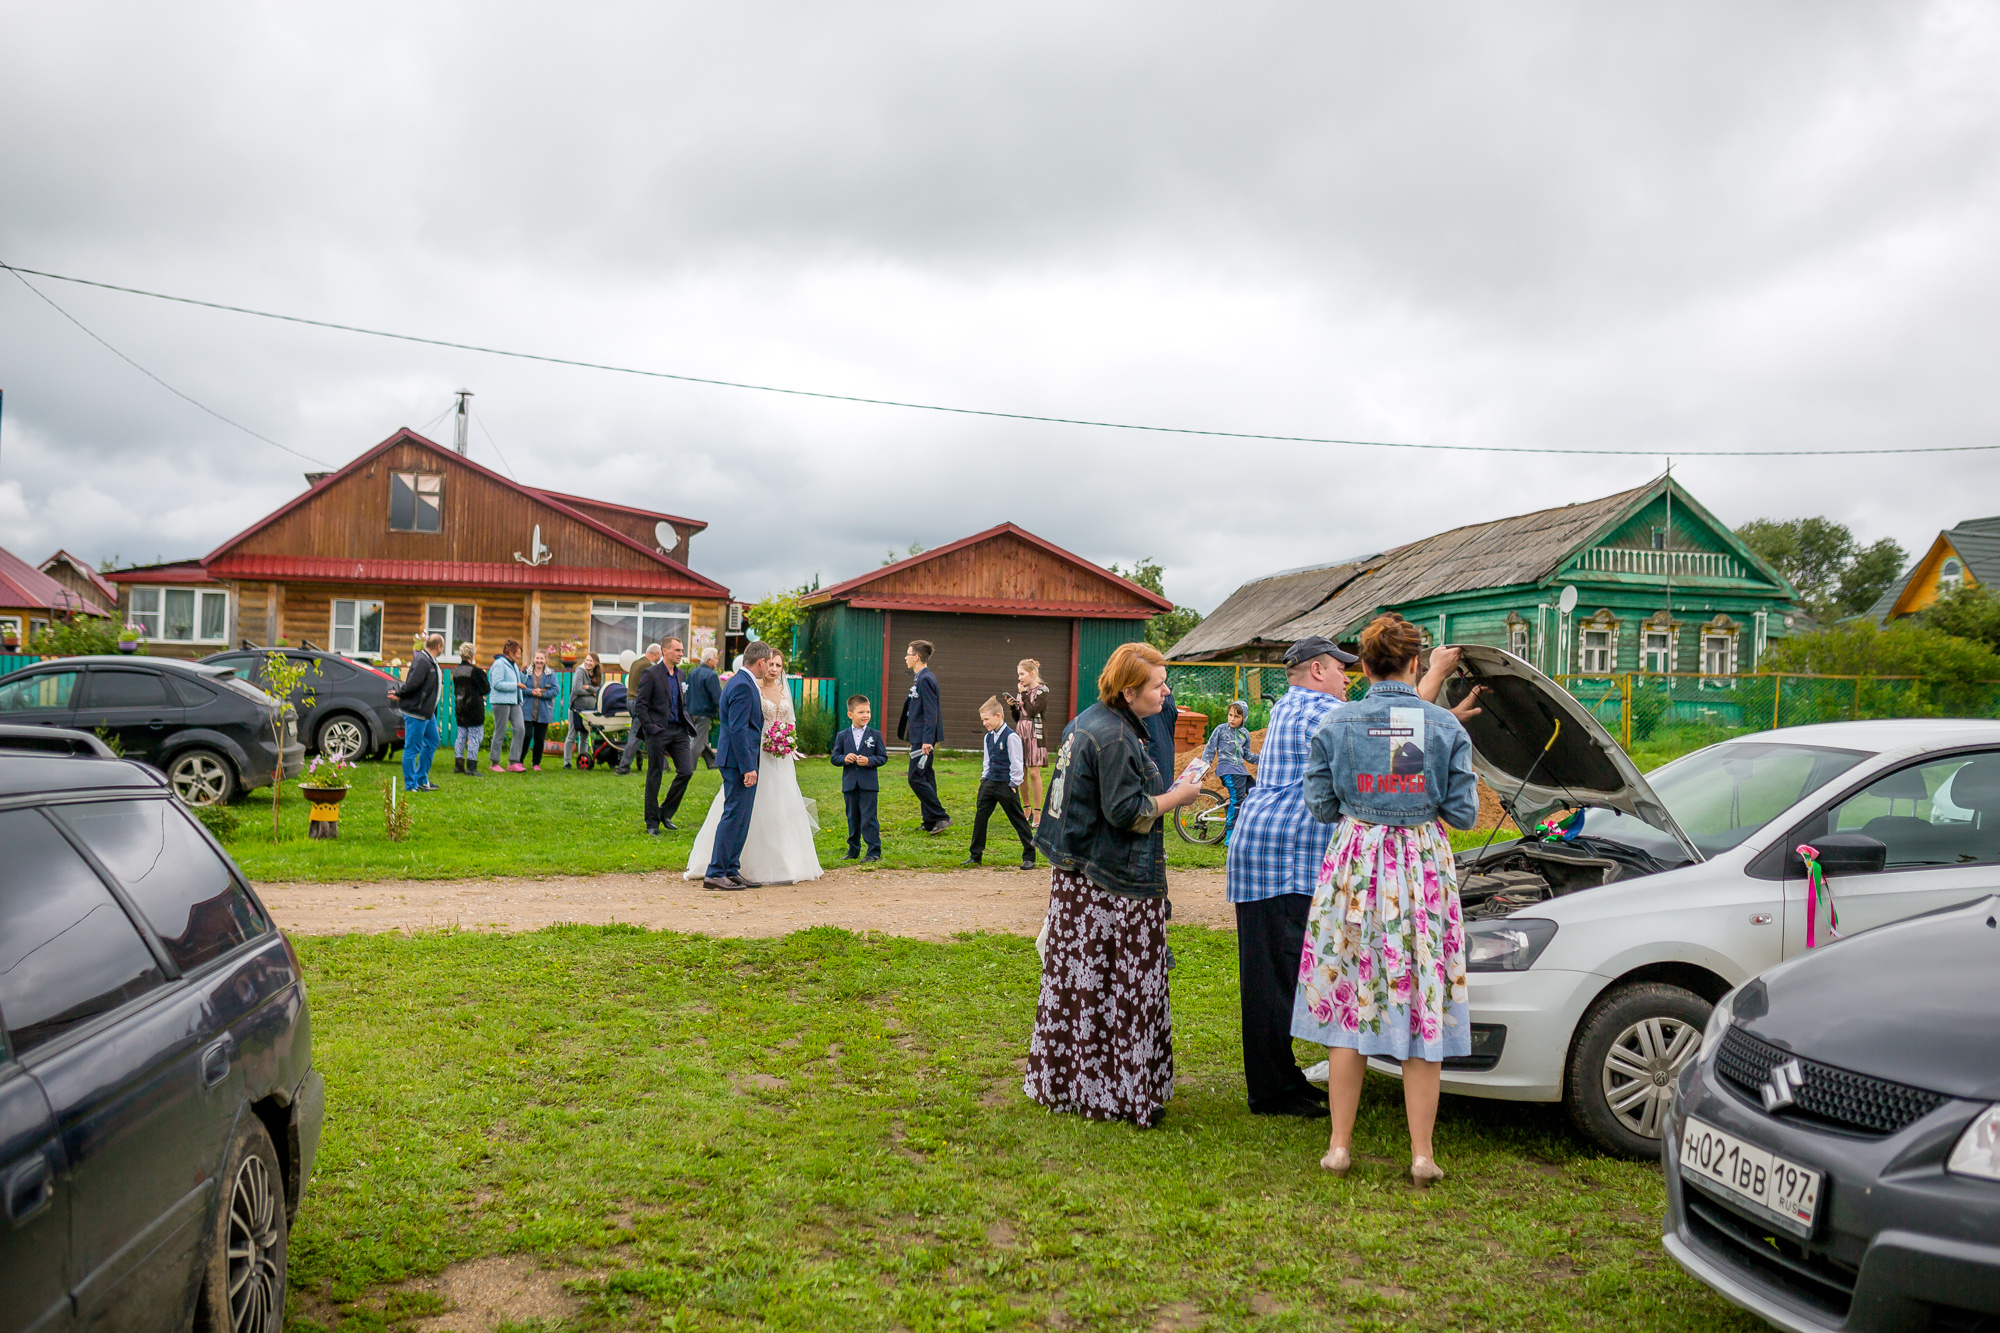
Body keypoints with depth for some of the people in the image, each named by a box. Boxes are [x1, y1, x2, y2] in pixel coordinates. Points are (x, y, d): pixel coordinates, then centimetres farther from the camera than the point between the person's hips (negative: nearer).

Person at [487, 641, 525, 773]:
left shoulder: (514, 665, 17)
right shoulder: (499, 664, -9)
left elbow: (520, 682, 26)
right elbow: (497, 684, -17)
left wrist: (523, 671, 9)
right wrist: (515, 685, -14)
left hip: (514, 702, 8)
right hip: (501, 701, -8)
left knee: (519, 729, -4)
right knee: (500, 732, -2)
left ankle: (514, 761, -1)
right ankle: (494, 763, 9)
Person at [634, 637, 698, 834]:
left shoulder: (680, 674, 14)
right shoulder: (651, 674, -7)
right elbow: (639, 704, -9)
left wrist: (687, 725, 11)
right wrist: (650, 727, -14)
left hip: (679, 730, 6)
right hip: (658, 731, -6)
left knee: (686, 771, -2)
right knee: (654, 777, 3)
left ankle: (666, 813, 15)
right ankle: (652, 822, 13)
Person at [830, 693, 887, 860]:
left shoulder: (875, 735, 3)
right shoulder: (842, 735, 7)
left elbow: (883, 757, 1)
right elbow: (834, 758, 7)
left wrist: (869, 761, -16)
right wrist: (844, 758, -14)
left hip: (868, 784, -3)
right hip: (849, 783, 3)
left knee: (869, 818, -6)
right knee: (852, 818, 12)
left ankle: (874, 851, -2)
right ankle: (853, 850, 23)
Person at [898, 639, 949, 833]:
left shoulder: (925, 679, -16)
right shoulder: (920, 678, 15)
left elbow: (931, 712, -20)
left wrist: (927, 741, -25)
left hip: (923, 738, -10)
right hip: (920, 737, 10)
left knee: (916, 777, -10)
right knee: (926, 777, 11)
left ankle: (940, 817, -7)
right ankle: (931, 822, 16)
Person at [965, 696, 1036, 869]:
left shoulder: (1011, 736, -14)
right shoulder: (989, 737, 10)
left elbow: (1016, 763, -13)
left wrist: (1014, 784, -12)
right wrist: (984, 778, 14)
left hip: (1006, 785, -7)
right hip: (989, 783, 7)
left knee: (1018, 819, 1)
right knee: (980, 817, 4)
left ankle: (1029, 856, 9)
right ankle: (975, 855, 12)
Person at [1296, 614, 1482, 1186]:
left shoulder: (1337, 724, -2)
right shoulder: (1446, 726, -3)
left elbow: (1320, 806, 2)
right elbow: (1463, 813, -1)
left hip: (1354, 866, 1)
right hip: (1424, 866, 0)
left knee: (1347, 1001, 9)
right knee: (1422, 1005, 6)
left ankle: (1339, 1145, 14)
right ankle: (1422, 1154, 11)